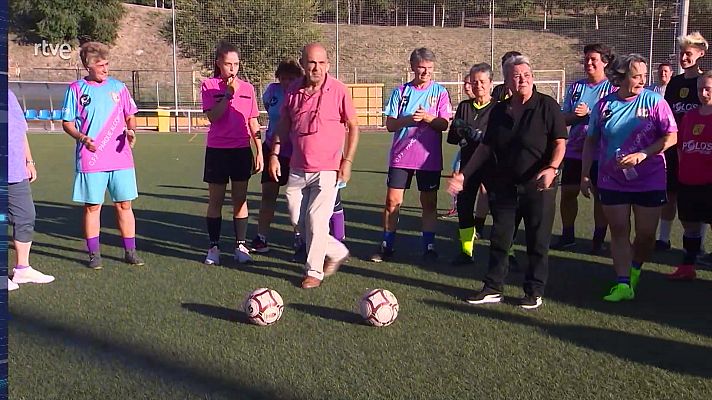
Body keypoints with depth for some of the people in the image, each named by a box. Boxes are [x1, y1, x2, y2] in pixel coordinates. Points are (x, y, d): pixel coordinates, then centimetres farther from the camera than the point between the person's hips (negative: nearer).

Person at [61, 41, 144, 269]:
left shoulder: (118, 87, 8)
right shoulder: (76, 89, 2)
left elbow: (130, 116, 15)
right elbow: (67, 123, 4)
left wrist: (130, 131, -6)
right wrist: (82, 137, -14)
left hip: (121, 158, 2)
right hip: (91, 160, -2)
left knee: (124, 205, 4)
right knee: (92, 206, 3)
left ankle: (130, 251, 14)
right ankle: (94, 254, 14)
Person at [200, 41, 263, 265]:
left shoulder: (247, 88, 6)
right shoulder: (209, 86, -1)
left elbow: (253, 123, 9)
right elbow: (212, 117, -13)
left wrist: (259, 152, 6)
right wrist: (228, 94, -17)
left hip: (242, 150, 2)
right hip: (217, 150, -2)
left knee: (240, 200, 6)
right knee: (215, 200, 5)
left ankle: (241, 246, 13)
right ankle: (214, 247, 13)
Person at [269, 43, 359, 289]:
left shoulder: (338, 90, -9)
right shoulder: (294, 92, 3)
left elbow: (353, 127, -2)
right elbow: (283, 125, 14)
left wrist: (347, 161, -8)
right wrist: (274, 154, 6)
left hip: (328, 169, -5)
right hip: (297, 168, 5)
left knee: (316, 220, -5)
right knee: (298, 219, 9)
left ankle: (314, 271, 13)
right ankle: (337, 253, 29)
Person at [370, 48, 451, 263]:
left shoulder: (440, 92, 4)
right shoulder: (400, 92, 6)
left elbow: (443, 124, -3)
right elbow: (390, 124, 1)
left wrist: (428, 117, -22)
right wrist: (409, 119, -16)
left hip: (429, 156, -1)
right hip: (401, 156, 1)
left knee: (429, 202, 5)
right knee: (392, 200, 0)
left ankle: (429, 246, 16)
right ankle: (386, 246, 11)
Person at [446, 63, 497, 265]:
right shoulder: (464, 106, 12)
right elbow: (452, 136, 10)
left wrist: (472, 133, -21)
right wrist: (459, 134, -13)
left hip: (492, 166, -4)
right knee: (464, 204, 3)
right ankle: (466, 251, 16)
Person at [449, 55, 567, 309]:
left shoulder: (547, 106, -6)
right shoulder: (499, 111, 8)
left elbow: (560, 143, -9)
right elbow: (486, 147, 12)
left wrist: (551, 168, -27)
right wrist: (464, 174, 6)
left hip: (538, 186, -4)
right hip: (504, 185, 5)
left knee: (537, 241, 4)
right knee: (499, 238, 9)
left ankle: (535, 291, 18)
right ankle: (493, 288, 20)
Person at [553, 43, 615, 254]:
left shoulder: (613, 88, -4)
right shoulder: (575, 87, 10)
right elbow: (563, 118, 9)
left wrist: (588, 113, -20)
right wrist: (575, 115, -12)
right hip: (574, 150, 4)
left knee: (600, 194, 5)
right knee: (567, 192, 6)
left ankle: (599, 238, 17)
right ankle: (567, 235, 21)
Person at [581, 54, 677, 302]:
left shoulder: (654, 101, -7)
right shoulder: (604, 105, 0)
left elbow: (672, 136, -9)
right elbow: (591, 142, 8)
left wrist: (643, 154, -21)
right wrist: (585, 175, 6)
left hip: (649, 181, -1)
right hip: (612, 181, 2)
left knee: (646, 234, 6)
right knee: (618, 232, 3)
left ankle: (635, 270, 33)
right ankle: (623, 284, 8)